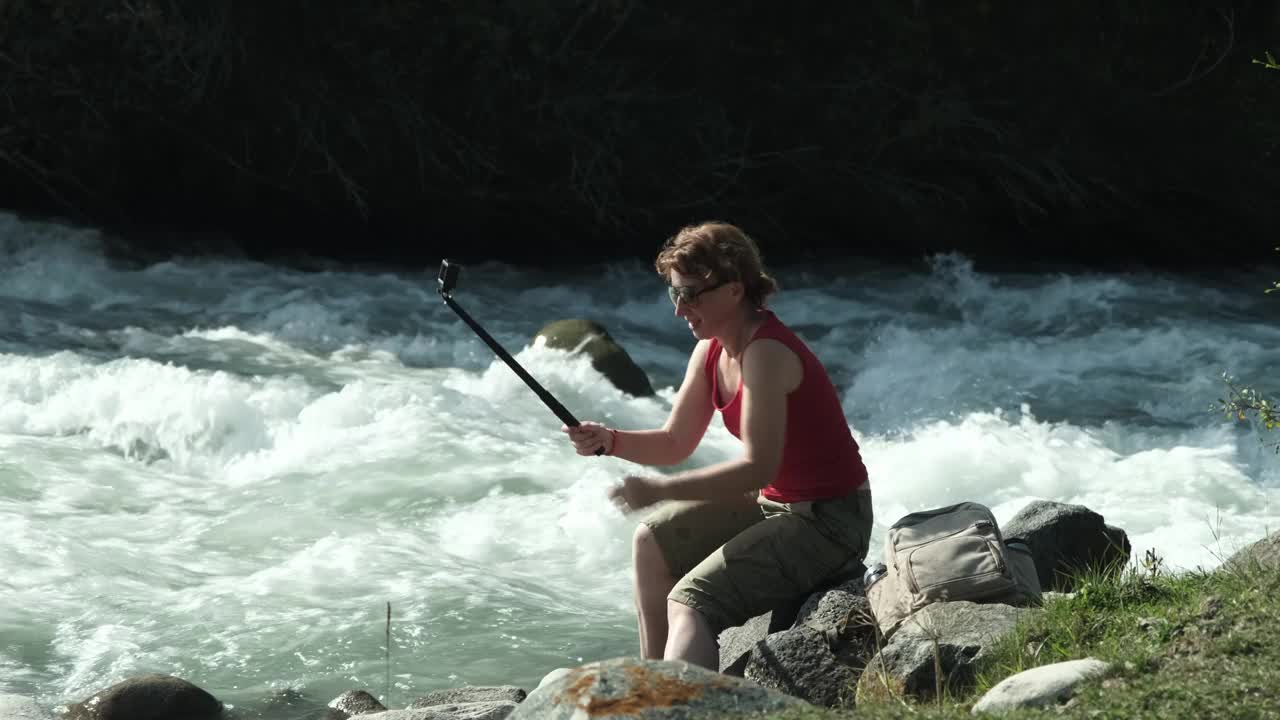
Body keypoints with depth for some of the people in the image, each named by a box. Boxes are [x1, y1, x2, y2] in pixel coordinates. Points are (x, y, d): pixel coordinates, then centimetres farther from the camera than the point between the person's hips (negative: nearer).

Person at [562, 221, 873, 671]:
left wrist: (660, 490, -28)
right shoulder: (711, 352, 5)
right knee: (654, 541, 13)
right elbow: (675, 444, 11)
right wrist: (609, 441, -8)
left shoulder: (766, 354, -24)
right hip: (774, 504, 10)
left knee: (691, 600, -22)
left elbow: (758, 467, -29)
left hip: (829, 522, -10)